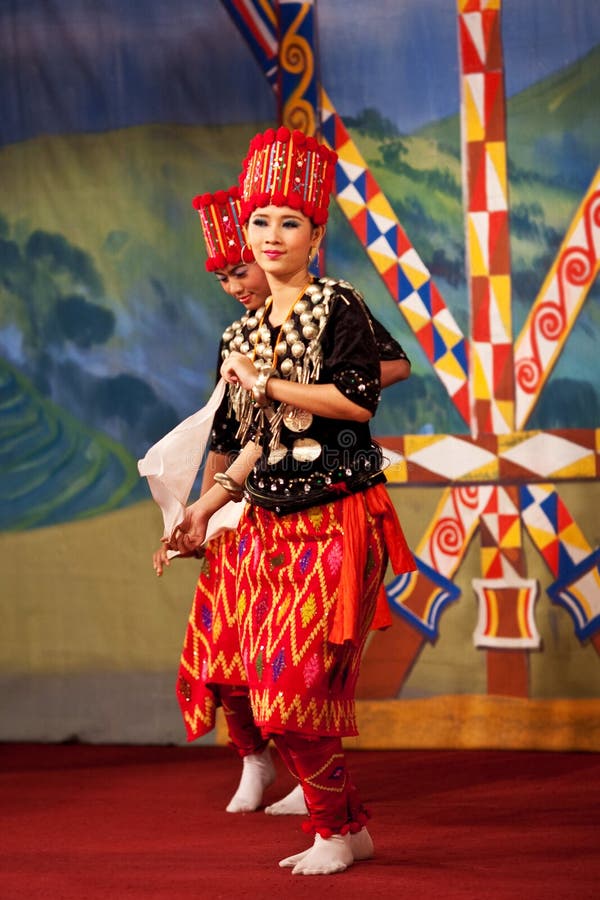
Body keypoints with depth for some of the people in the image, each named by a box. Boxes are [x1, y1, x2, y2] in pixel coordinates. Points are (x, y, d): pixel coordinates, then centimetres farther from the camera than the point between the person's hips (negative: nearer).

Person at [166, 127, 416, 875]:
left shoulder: (338, 308, -4)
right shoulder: (246, 335, 16)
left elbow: (357, 399, -17)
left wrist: (266, 385, -12)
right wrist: (210, 503, 17)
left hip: (338, 520, -7)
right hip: (270, 525, 7)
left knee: (303, 687, -11)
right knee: (274, 693, 2)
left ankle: (336, 832, 4)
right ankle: (346, 827, 14)